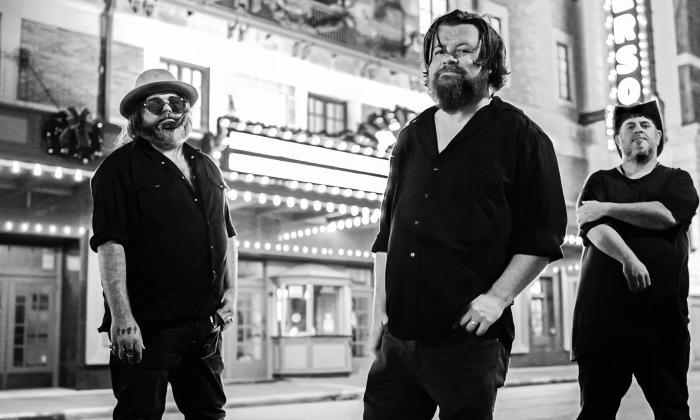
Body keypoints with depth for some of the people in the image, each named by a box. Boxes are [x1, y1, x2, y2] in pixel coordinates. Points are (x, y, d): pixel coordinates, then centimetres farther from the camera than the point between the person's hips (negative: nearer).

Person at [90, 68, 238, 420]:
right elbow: (110, 244, -14)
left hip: (206, 324, 6)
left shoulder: (206, 167, 17)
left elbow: (227, 236, 21)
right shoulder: (121, 167, -4)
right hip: (147, 326, -6)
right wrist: (122, 318, -21)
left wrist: (231, 292, 10)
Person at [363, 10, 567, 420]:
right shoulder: (412, 137, 15)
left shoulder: (520, 134, 0)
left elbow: (544, 235, -4)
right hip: (397, 336, 5)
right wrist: (380, 307, 11)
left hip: (470, 340, -4)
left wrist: (497, 298, -13)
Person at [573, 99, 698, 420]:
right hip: (603, 313, 1)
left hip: (662, 314, 0)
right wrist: (628, 259, -22)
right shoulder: (599, 182, 16)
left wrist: (606, 208, -6)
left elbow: (666, 214, -9)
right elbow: (592, 227, -4)